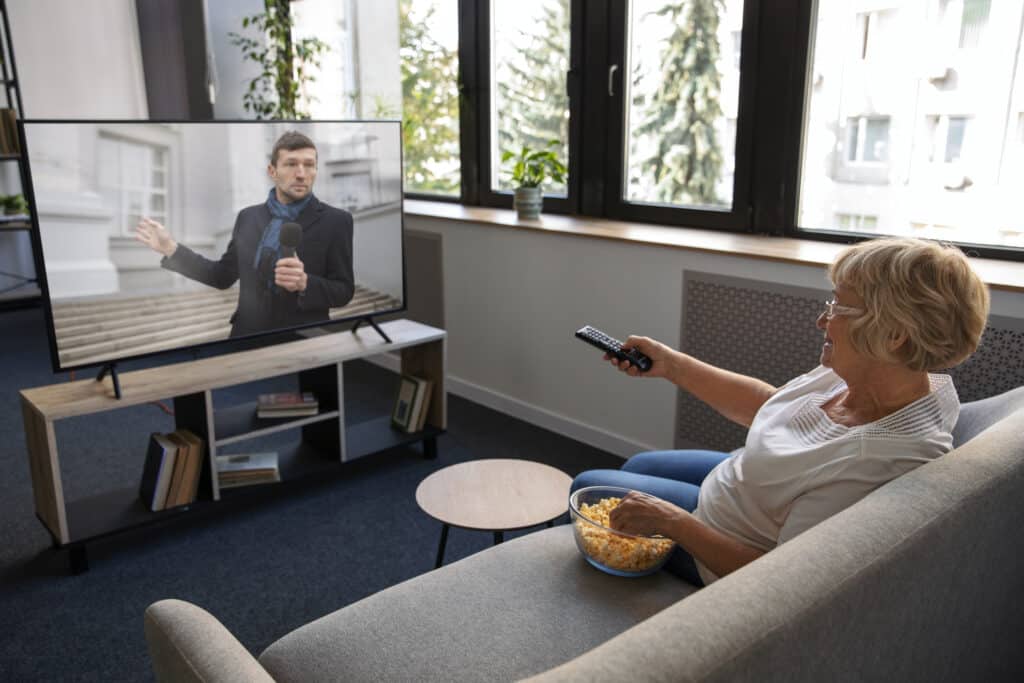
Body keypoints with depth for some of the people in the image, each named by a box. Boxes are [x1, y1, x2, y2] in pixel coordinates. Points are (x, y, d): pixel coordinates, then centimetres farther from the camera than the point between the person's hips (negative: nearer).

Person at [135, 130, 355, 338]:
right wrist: (171, 249, 5)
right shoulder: (248, 217, 6)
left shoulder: (336, 221, -7)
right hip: (248, 338, 3)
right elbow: (223, 275, 11)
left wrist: (305, 283, -25)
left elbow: (344, 290, -9)